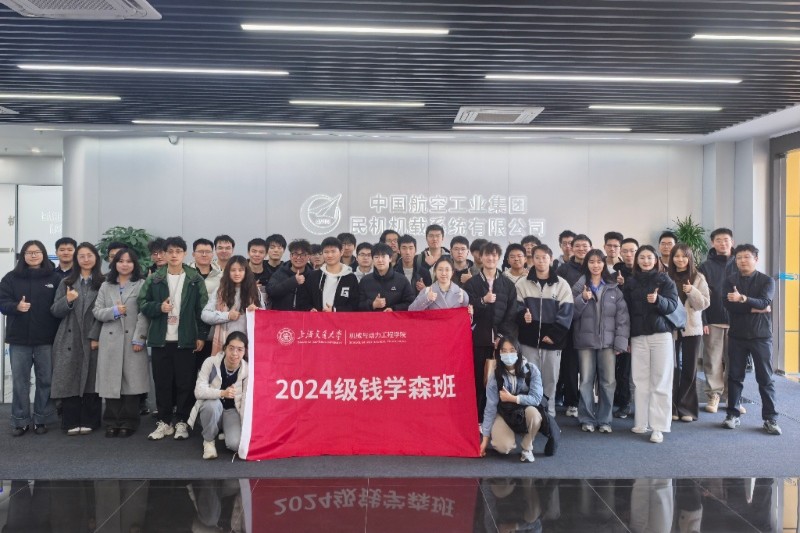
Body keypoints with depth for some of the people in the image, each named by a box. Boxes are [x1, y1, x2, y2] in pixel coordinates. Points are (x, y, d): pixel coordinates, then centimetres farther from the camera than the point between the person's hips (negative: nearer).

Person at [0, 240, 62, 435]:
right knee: (19, 381, 4)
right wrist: (16, 306, -23)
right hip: (19, 339, 0)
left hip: (46, 339, 0)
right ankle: (20, 421, 15)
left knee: (45, 380, 5)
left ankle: (41, 419, 17)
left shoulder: (54, 278, 3)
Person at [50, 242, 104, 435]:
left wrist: (96, 337, -10)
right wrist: (67, 300, -14)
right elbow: (55, 311, 6)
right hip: (69, 340, 2)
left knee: (91, 381, 1)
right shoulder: (67, 282, 12)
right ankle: (72, 422, 5)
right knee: (70, 380, -1)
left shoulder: (103, 283, 3)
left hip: (93, 340, -2)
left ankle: (89, 422, 8)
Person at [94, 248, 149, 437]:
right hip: (110, 340, 3)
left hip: (132, 340, -3)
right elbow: (96, 311, 9)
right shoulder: (105, 286, 15)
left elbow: (144, 314, -5)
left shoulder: (141, 285, 3)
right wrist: (114, 311, -10)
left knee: (131, 381, -1)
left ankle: (128, 423, 7)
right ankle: (112, 422, 11)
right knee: (111, 381, 2)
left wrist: (138, 338, -13)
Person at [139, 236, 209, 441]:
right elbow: (142, 304, 6)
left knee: (185, 382, 4)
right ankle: (164, 422, 19)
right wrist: (159, 307, -14)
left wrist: (201, 335, -4)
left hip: (186, 339, -1)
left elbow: (202, 308, 0)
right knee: (162, 382, 8)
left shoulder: (195, 279, 1)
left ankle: (182, 422, 15)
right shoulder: (154, 279, 4)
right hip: (161, 339, 2)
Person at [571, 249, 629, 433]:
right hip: (585, 340, 0)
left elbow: (622, 316, 1)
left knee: (608, 381, 1)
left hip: (608, 341, 0)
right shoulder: (579, 287, 4)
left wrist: (620, 341, -6)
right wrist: (582, 299, -16)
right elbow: (571, 313, 0)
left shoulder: (614, 288, 5)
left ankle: (604, 420, 13)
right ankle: (587, 419, 14)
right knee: (586, 381, 3)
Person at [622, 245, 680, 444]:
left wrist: (658, 300, -27)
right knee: (640, 381, 2)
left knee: (660, 381, -3)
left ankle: (658, 427, -2)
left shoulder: (665, 281, 4)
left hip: (661, 335, -2)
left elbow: (673, 305, -7)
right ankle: (641, 422, 11)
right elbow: (626, 311, 10)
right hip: (637, 336, 2)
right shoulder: (630, 283, 10)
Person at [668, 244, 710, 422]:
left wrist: (692, 291, -16)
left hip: (691, 328, 1)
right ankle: (672, 407, 11)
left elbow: (705, 303, -2)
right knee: (672, 368, -1)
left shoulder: (698, 278, 3)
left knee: (689, 369, 5)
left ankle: (686, 408, 14)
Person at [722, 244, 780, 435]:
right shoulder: (730, 281, 4)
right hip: (737, 336, 1)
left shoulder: (767, 281, 0)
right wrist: (755, 308, -16)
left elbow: (765, 302, -18)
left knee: (765, 378, 2)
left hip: (761, 336, -1)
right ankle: (733, 415, 14)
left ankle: (770, 419, 8)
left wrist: (743, 298, -33)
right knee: (735, 376, 6)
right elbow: (729, 305, -11)